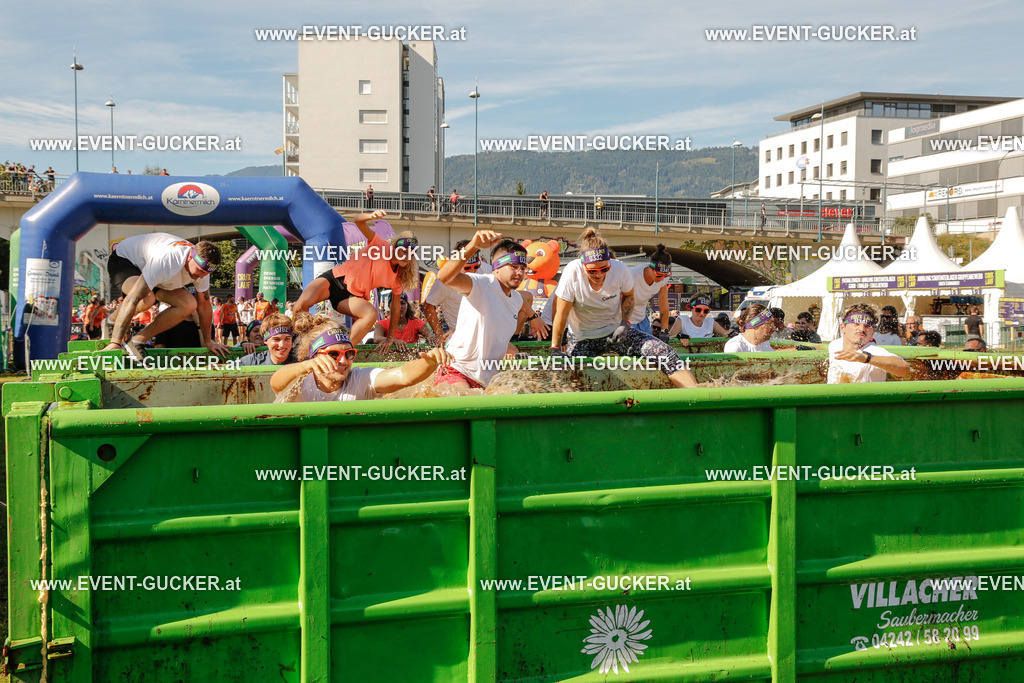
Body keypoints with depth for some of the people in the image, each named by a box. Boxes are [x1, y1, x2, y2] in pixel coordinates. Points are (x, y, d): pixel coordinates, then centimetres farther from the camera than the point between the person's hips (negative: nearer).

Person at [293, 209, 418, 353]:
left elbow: (395, 308, 11)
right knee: (303, 303, -32)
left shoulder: (398, 277, 3)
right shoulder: (381, 246, -9)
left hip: (352, 297, 3)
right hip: (337, 278, -3)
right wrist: (372, 216, -46)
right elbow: (358, 221, -21)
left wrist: (390, 337, 9)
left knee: (372, 314, -32)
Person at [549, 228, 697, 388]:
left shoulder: (619, 269, -15)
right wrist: (555, 349, -13)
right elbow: (561, 314, -16)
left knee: (664, 352, -15)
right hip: (582, 339, -2)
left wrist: (625, 323, -7)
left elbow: (629, 295, 8)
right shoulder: (572, 273, -23)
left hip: (615, 331, 2)